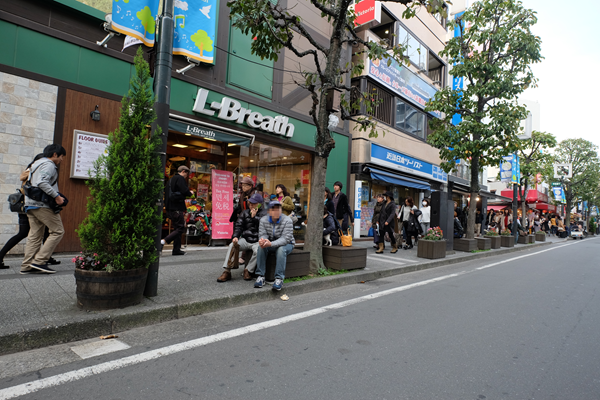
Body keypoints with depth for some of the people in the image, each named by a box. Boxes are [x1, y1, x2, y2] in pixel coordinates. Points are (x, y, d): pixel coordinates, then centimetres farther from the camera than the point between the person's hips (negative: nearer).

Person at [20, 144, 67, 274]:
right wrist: (56, 196, -22)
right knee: (58, 231, -5)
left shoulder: (36, 164, 24)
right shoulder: (49, 165, -8)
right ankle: (40, 261, -8)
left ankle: (27, 266, 8)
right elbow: (42, 183, -24)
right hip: (42, 205, -10)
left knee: (34, 235, 10)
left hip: (30, 204, 10)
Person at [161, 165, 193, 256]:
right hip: (177, 208, -10)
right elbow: (185, 191, -19)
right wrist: (190, 193, 2)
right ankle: (163, 242, -17)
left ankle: (176, 249, 12)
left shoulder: (171, 179, 22)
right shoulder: (180, 179, -7)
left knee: (177, 228, 12)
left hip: (170, 208, 10)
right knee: (180, 228, -7)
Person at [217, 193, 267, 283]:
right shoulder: (245, 213, 16)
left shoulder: (264, 213, 0)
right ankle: (227, 271, -20)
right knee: (232, 246, -20)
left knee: (258, 250, -34)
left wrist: (254, 217, -14)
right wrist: (235, 236, -8)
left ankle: (248, 270, -12)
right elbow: (238, 226, 10)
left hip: (257, 241, -4)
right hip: (245, 239, 4)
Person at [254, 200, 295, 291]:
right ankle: (260, 276, -23)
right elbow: (262, 234, -11)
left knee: (281, 250, -36)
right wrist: (262, 240, -38)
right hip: (270, 244, 3)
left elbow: (286, 239, -28)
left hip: (286, 244, -3)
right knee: (261, 248, -27)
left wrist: (271, 243, -43)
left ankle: (279, 279, -34)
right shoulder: (263, 220, -6)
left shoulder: (287, 220, -19)